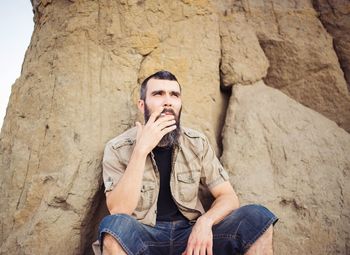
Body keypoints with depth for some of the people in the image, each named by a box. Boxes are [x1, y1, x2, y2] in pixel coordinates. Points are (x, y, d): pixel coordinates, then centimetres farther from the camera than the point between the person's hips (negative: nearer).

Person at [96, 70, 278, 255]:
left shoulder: (197, 143, 0)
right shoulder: (118, 149, -8)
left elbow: (228, 197, -1)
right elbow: (118, 213, -19)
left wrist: (205, 221, -23)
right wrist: (141, 150, -26)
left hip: (191, 233, 2)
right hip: (144, 237, -2)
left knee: (258, 217, -19)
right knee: (114, 225, -36)